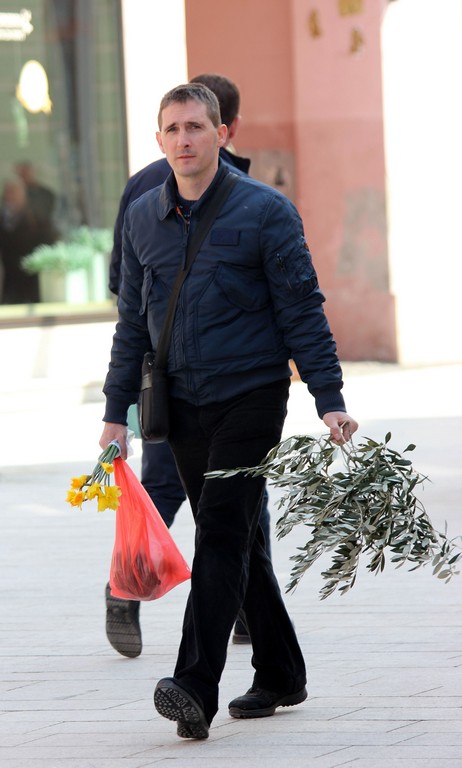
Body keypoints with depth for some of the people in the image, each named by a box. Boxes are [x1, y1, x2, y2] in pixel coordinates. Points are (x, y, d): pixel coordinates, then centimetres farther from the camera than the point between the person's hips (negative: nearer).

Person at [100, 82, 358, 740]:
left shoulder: (265, 211, -5)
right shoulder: (142, 218, 9)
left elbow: (303, 313, -4)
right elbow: (133, 322, 15)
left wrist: (330, 402, -9)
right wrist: (116, 412, 11)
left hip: (251, 396, -5)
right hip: (183, 405, 5)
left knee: (222, 534, -15)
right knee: (234, 540, 11)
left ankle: (196, 689, -23)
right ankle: (280, 674, 23)